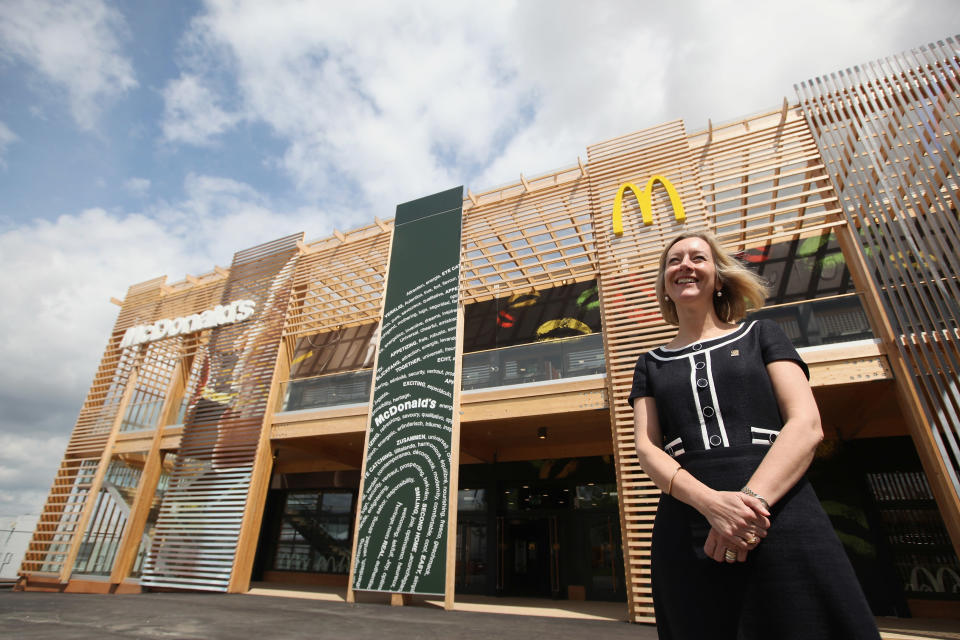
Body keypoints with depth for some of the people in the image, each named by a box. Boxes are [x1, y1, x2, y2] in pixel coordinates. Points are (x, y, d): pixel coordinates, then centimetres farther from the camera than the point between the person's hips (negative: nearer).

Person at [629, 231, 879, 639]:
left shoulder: (761, 335, 11)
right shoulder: (651, 364, 12)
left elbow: (807, 425, -2)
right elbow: (646, 448, 2)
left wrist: (753, 498, -18)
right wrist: (712, 502, -17)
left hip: (785, 526, 0)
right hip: (687, 537, 1)